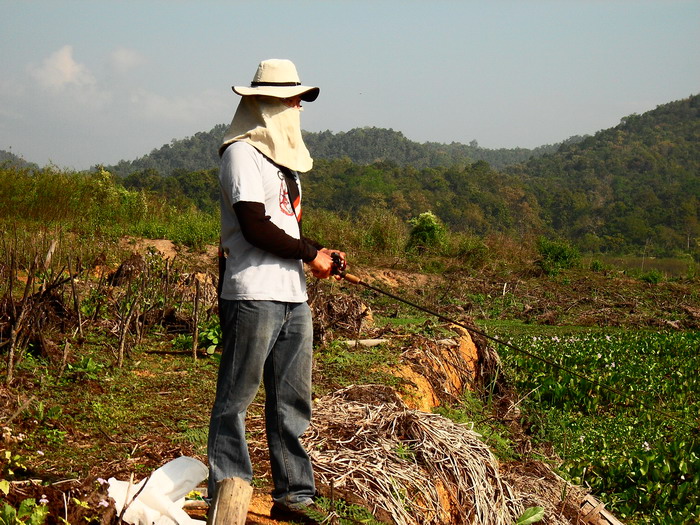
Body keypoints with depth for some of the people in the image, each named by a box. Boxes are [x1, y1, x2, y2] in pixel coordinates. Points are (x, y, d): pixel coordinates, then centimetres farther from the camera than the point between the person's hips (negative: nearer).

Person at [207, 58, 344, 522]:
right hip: (253, 293, -9)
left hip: (294, 296, 9)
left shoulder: (284, 155, 21)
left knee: (292, 401, 10)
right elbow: (255, 226, -16)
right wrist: (309, 254, -8)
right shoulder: (242, 152, -7)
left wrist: (319, 251, 6)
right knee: (236, 399, -2)